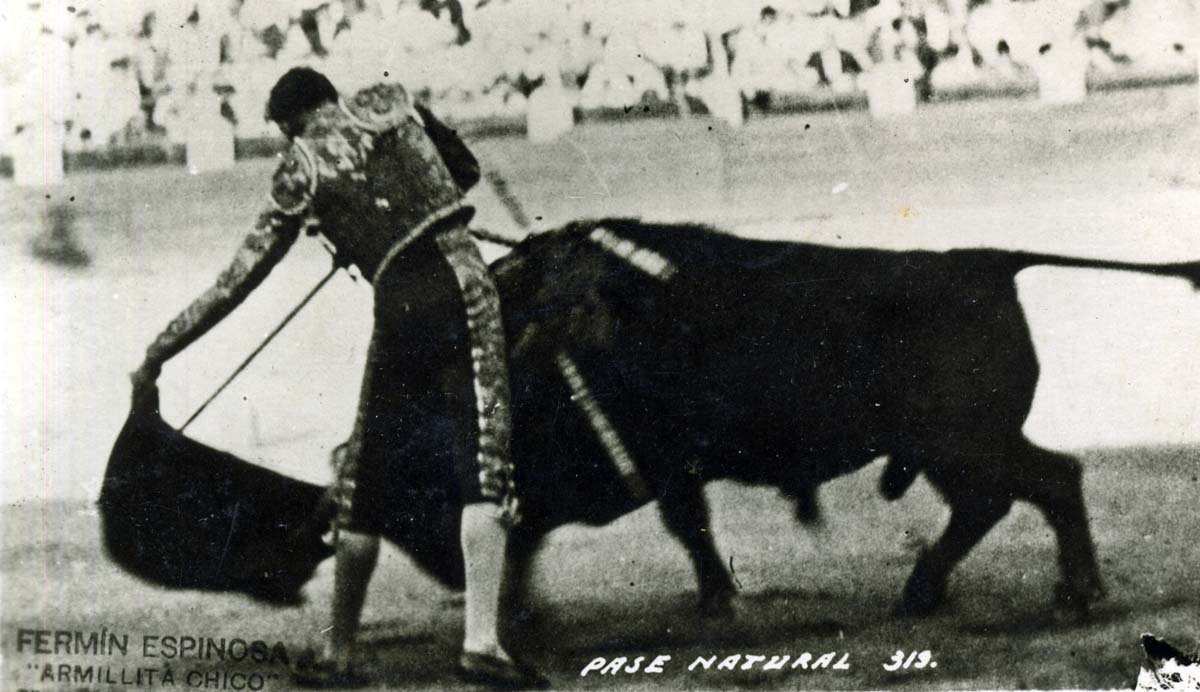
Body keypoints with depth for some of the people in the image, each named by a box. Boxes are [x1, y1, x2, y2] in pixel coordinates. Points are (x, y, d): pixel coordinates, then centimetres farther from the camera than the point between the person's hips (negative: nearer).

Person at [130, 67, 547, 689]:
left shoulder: (301, 168, 8)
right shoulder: (389, 101, 13)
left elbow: (238, 281, 7)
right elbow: (465, 170, 26)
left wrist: (159, 352, 14)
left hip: (398, 309, 0)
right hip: (459, 284, 0)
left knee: (366, 482, 11)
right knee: (482, 466, -9)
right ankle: (481, 642, -22)